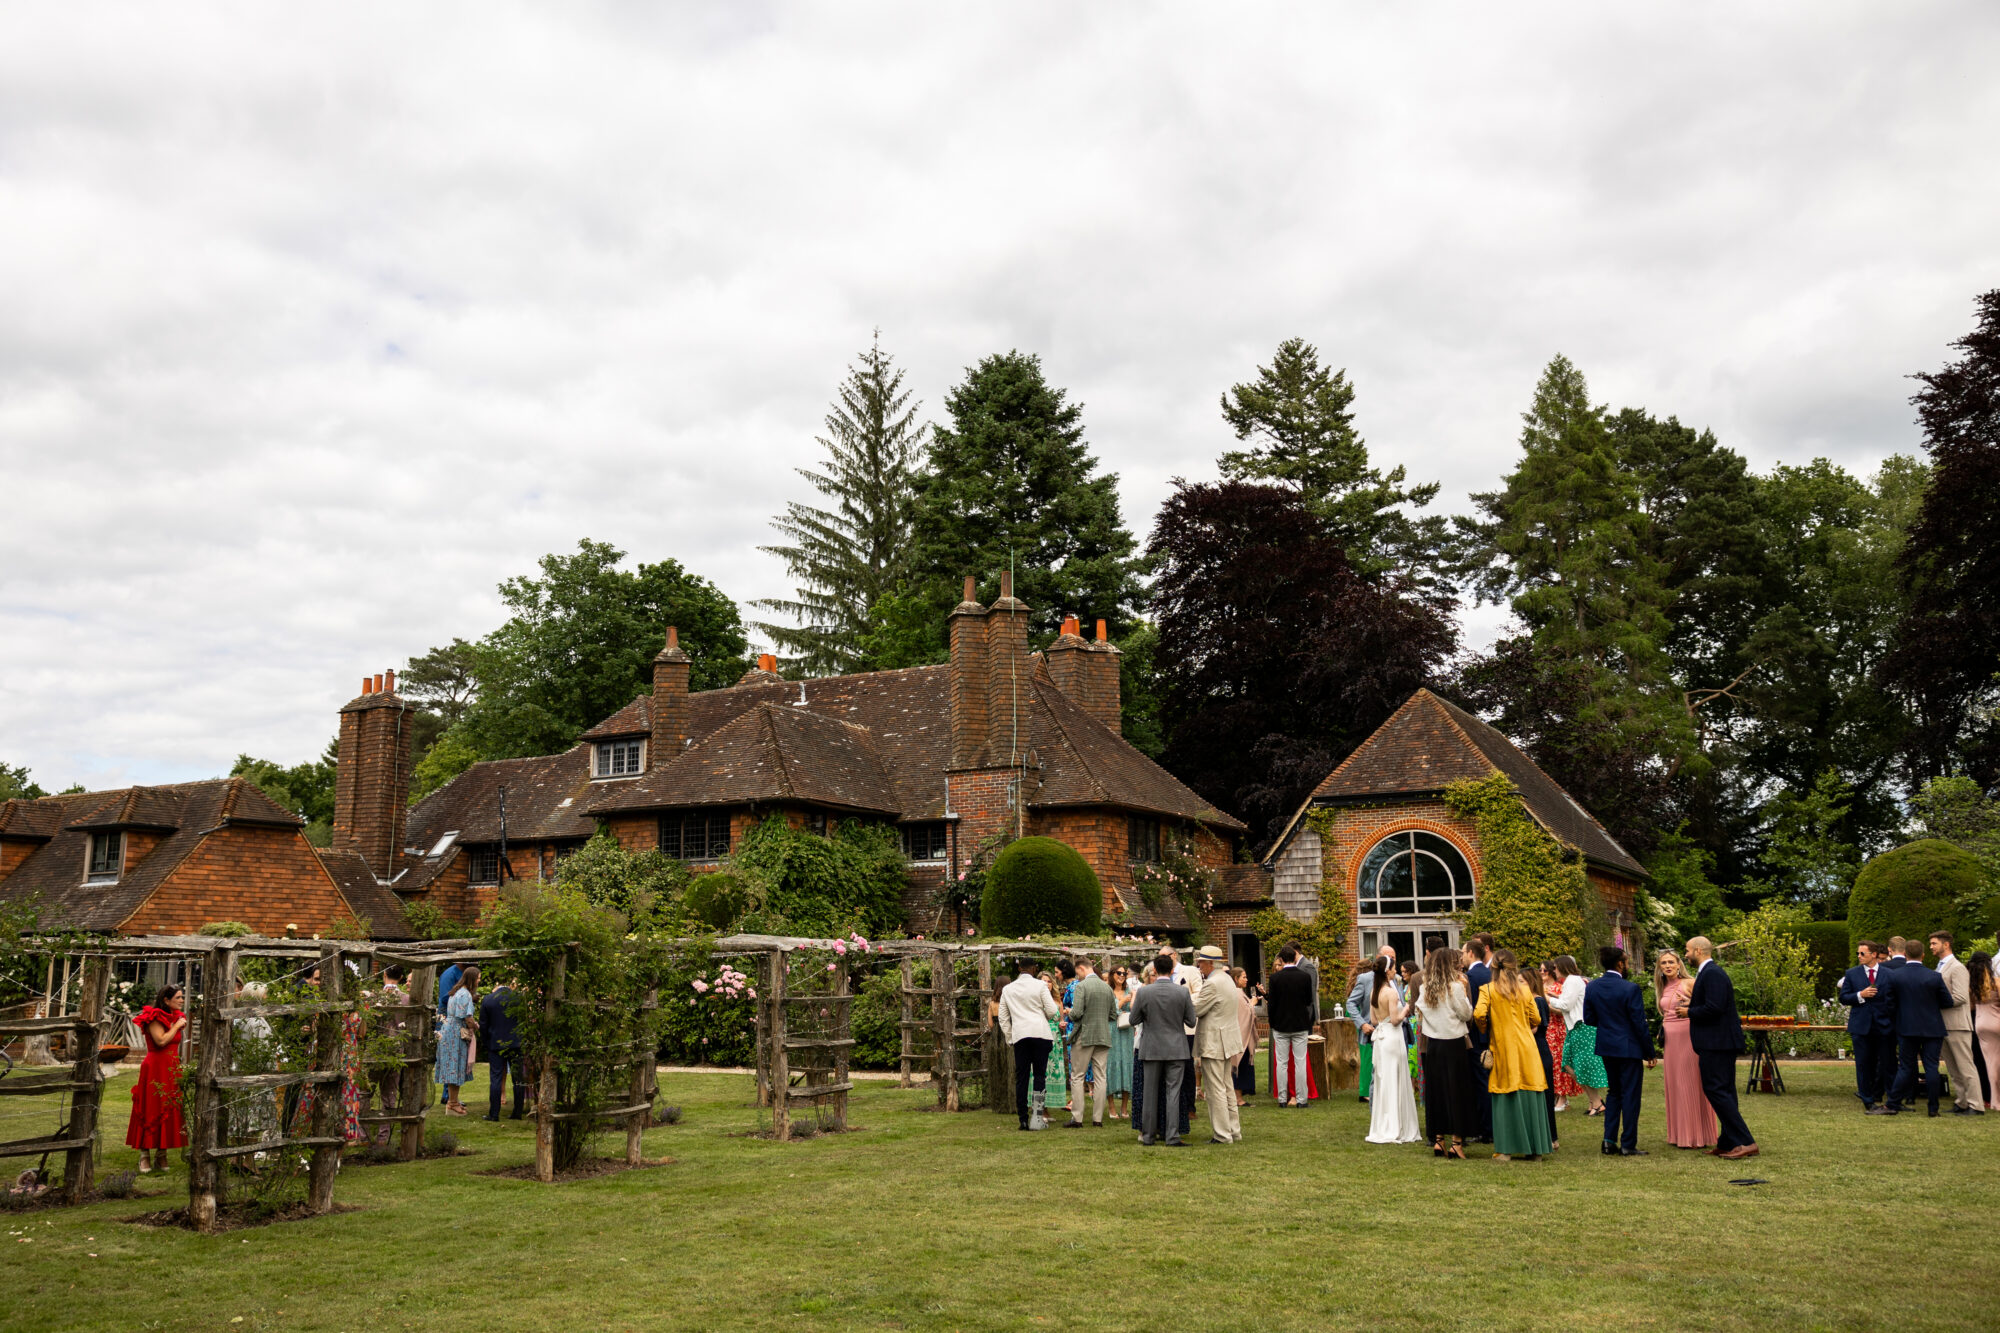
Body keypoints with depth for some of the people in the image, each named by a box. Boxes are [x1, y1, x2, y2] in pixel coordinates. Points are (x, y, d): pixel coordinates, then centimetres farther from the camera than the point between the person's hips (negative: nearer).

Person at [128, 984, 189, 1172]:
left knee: (170, 1112, 6)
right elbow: (161, 1040, -22)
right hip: (155, 1069, -8)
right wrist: (176, 1026, -13)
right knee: (151, 1112, -5)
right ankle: (144, 1156, 2)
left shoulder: (176, 1017, 15)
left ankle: (161, 1156, 12)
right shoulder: (154, 1018, -9)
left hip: (172, 1069, 8)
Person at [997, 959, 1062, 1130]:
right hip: (1040, 1032, -3)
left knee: (1021, 1077, 4)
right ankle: (1037, 1117, -6)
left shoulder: (1008, 989, 13)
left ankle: (1023, 1119, 2)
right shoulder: (1040, 985, 0)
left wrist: (1009, 1038, 21)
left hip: (1019, 1035, 3)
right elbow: (1052, 1011, -2)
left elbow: (1003, 1017, 16)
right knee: (1040, 1074, 1)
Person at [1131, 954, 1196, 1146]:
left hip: (1151, 1049, 0)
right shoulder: (1182, 992, -8)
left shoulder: (1143, 992, -8)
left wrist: (1134, 1003, 15)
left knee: (1150, 1093, 9)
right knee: (1173, 1092, 2)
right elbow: (1191, 1021, -1)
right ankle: (1172, 1136, -2)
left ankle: (1148, 1135, 14)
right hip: (1176, 1049, 0)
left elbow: (1134, 1020, -2)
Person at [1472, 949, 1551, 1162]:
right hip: (1526, 1048, 2)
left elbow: (1479, 1014, -15)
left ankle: (1505, 1150, 1)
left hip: (1502, 1048, -2)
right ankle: (1535, 1149, 12)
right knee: (1530, 1096, 7)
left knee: (1505, 1098, 3)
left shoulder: (1487, 989, -4)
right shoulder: (1524, 989, 3)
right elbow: (1535, 1019, 4)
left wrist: (1485, 1029, 6)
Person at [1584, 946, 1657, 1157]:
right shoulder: (1630, 988, -17)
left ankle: (1609, 1141, 15)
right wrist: (1650, 1052, -6)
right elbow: (1639, 1023, -14)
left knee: (1613, 1092, 18)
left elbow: (1588, 1018, 4)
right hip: (1629, 1048, -6)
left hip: (1606, 1047, 6)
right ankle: (1628, 1145, 6)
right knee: (1630, 1095, 3)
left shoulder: (1592, 987, -1)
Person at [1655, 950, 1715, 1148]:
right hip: (1671, 1041, 7)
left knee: (1691, 1086, -4)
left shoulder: (1690, 983, -6)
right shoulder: (1664, 988, 14)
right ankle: (1680, 1135, 16)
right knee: (1674, 1087, 8)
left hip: (1687, 1038, -7)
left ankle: (1698, 1137, 3)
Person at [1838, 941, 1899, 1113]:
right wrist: (1860, 995, -13)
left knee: (1888, 1063, 2)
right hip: (1861, 1025, 1)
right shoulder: (1852, 973, 7)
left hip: (1884, 1024, -1)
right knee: (1864, 1065, 6)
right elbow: (1843, 998, 5)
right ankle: (1868, 1100, 15)